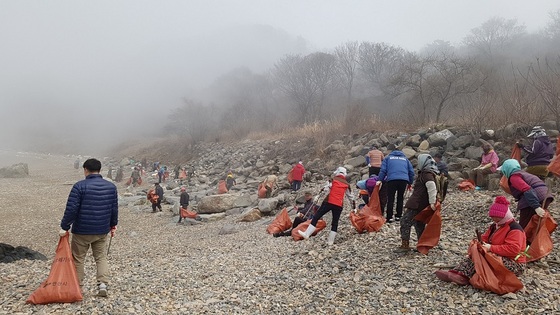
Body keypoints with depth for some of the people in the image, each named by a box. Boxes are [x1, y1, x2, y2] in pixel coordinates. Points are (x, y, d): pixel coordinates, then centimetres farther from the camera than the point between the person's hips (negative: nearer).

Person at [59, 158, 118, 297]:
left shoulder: (80, 186, -12)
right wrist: (113, 225, 20)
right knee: (101, 258, 12)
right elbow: (114, 208, 9)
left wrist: (64, 227, -5)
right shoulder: (111, 186, 3)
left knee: (78, 259, 11)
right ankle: (103, 284, 0)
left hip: (82, 230, -4)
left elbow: (71, 209, -14)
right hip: (102, 230, 4)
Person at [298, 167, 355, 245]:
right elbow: (350, 196, 21)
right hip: (339, 205, 3)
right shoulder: (346, 185, 13)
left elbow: (326, 191, -8)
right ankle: (330, 241, 11)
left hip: (329, 202, -3)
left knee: (316, 217, 3)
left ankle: (307, 234, 0)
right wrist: (353, 204, 31)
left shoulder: (332, 180, 5)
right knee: (335, 222, 13)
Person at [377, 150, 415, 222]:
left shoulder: (388, 158, 22)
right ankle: (398, 216, 16)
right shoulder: (405, 159, 28)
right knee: (400, 198, 14)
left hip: (392, 179, -2)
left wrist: (380, 180, 6)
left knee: (390, 199, 2)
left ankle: (389, 217, -1)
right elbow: (411, 171, 21)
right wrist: (410, 183, 25)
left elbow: (383, 170, 7)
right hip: (404, 179, 2)